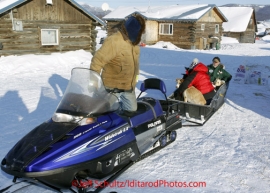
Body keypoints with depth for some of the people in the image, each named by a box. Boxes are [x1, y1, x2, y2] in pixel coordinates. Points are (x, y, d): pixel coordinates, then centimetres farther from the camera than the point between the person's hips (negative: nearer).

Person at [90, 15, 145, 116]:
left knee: (131, 110, 16)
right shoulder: (113, 41, -23)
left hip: (129, 86, 8)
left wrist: (134, 79, 22)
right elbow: (97, 61, -25)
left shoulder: (133, 42, 5)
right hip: (112, 86, -8)